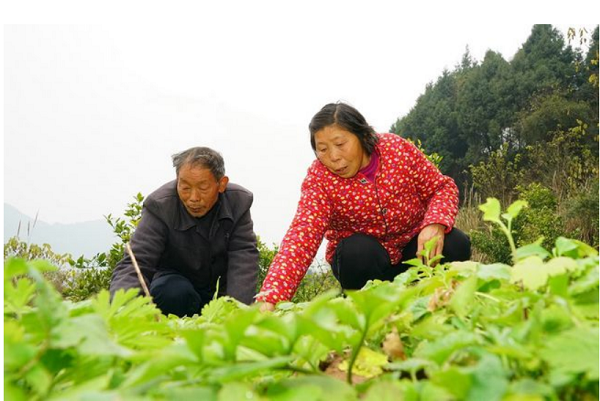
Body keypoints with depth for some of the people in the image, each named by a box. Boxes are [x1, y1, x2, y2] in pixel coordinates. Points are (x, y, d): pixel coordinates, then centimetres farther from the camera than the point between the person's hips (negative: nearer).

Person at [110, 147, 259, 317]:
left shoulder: (239, 202, -18)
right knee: (173, 292, -34)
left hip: (222, 287, 2)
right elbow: (135, 263, -32)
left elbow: (244, 259, -24)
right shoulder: (159, 206, -26)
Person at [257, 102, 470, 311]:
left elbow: (442, 187, -7)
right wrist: (270, 298, -49)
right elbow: (302, 235, -34)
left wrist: (435, 224, -31)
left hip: (413, 247, 2)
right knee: (359, 250, -34)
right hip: (361, 256, -2)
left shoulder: (398, 148, -16)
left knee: (456, 244, -24)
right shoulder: (318, 178, -21)